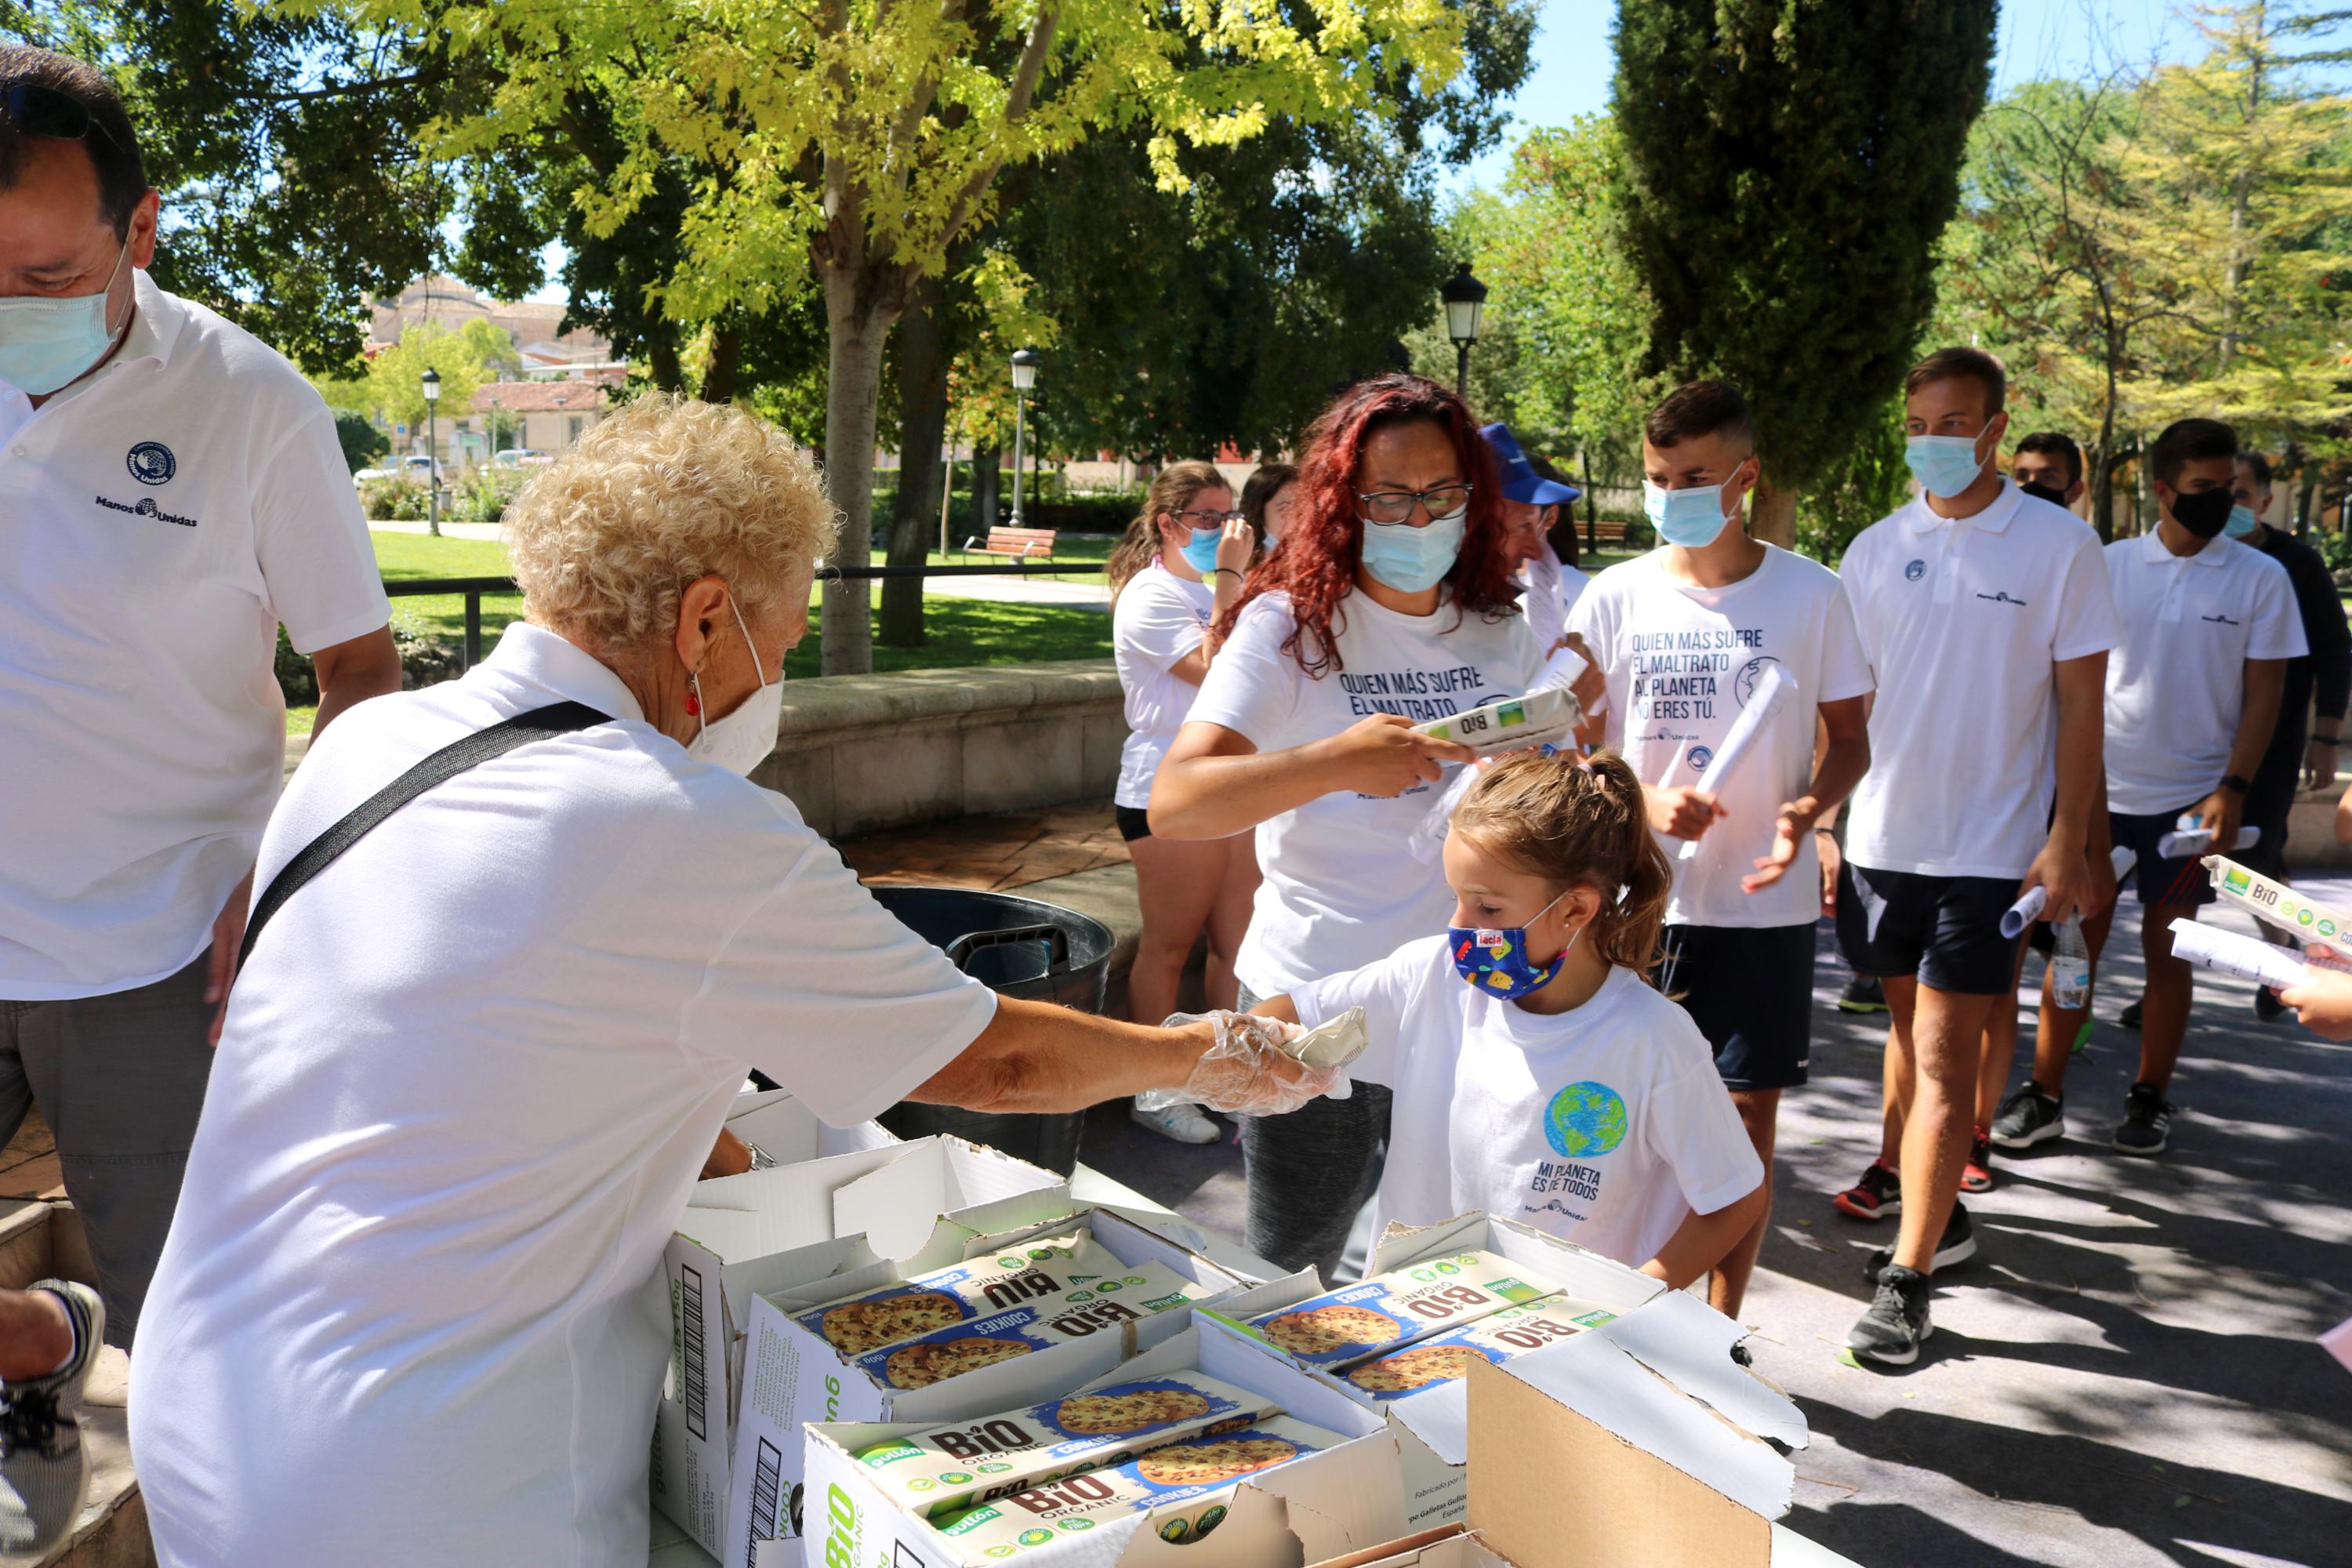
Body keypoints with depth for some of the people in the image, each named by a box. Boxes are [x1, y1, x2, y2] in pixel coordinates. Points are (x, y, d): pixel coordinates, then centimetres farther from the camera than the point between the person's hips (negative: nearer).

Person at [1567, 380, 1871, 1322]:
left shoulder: (1810, 595, -1)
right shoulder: (1615, 597, 1)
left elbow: (1849, 739, 6)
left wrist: (1808, 809, -15)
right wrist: (1647, 801, -13)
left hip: (1764, 901, 0)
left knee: (1748, 1114, 6)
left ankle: (1722, 1323, 22)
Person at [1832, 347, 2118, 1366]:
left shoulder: (2058, 545, -4)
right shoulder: (1876, 549, 6)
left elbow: (2080, 705, -3)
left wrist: (2068, 842, -9)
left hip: (1989, 847, -4)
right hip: (1881, 836, 4)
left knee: (1944, 1060, -5)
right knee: (1909, 1033, 15)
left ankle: (1906, 1278, 1)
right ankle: (1937, 1213, 32)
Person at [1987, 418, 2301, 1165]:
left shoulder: (2260, 578, 0)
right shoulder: (2112, 565, 2)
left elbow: (2264, 695, 0)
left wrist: (2232, 788, -9)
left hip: (2191, 796, -1)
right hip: (2101, 789, 1)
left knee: (2167, 946, 7)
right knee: (2075, 938, 2)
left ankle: (2150, 1098, 20)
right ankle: (2043, 1095, 9)